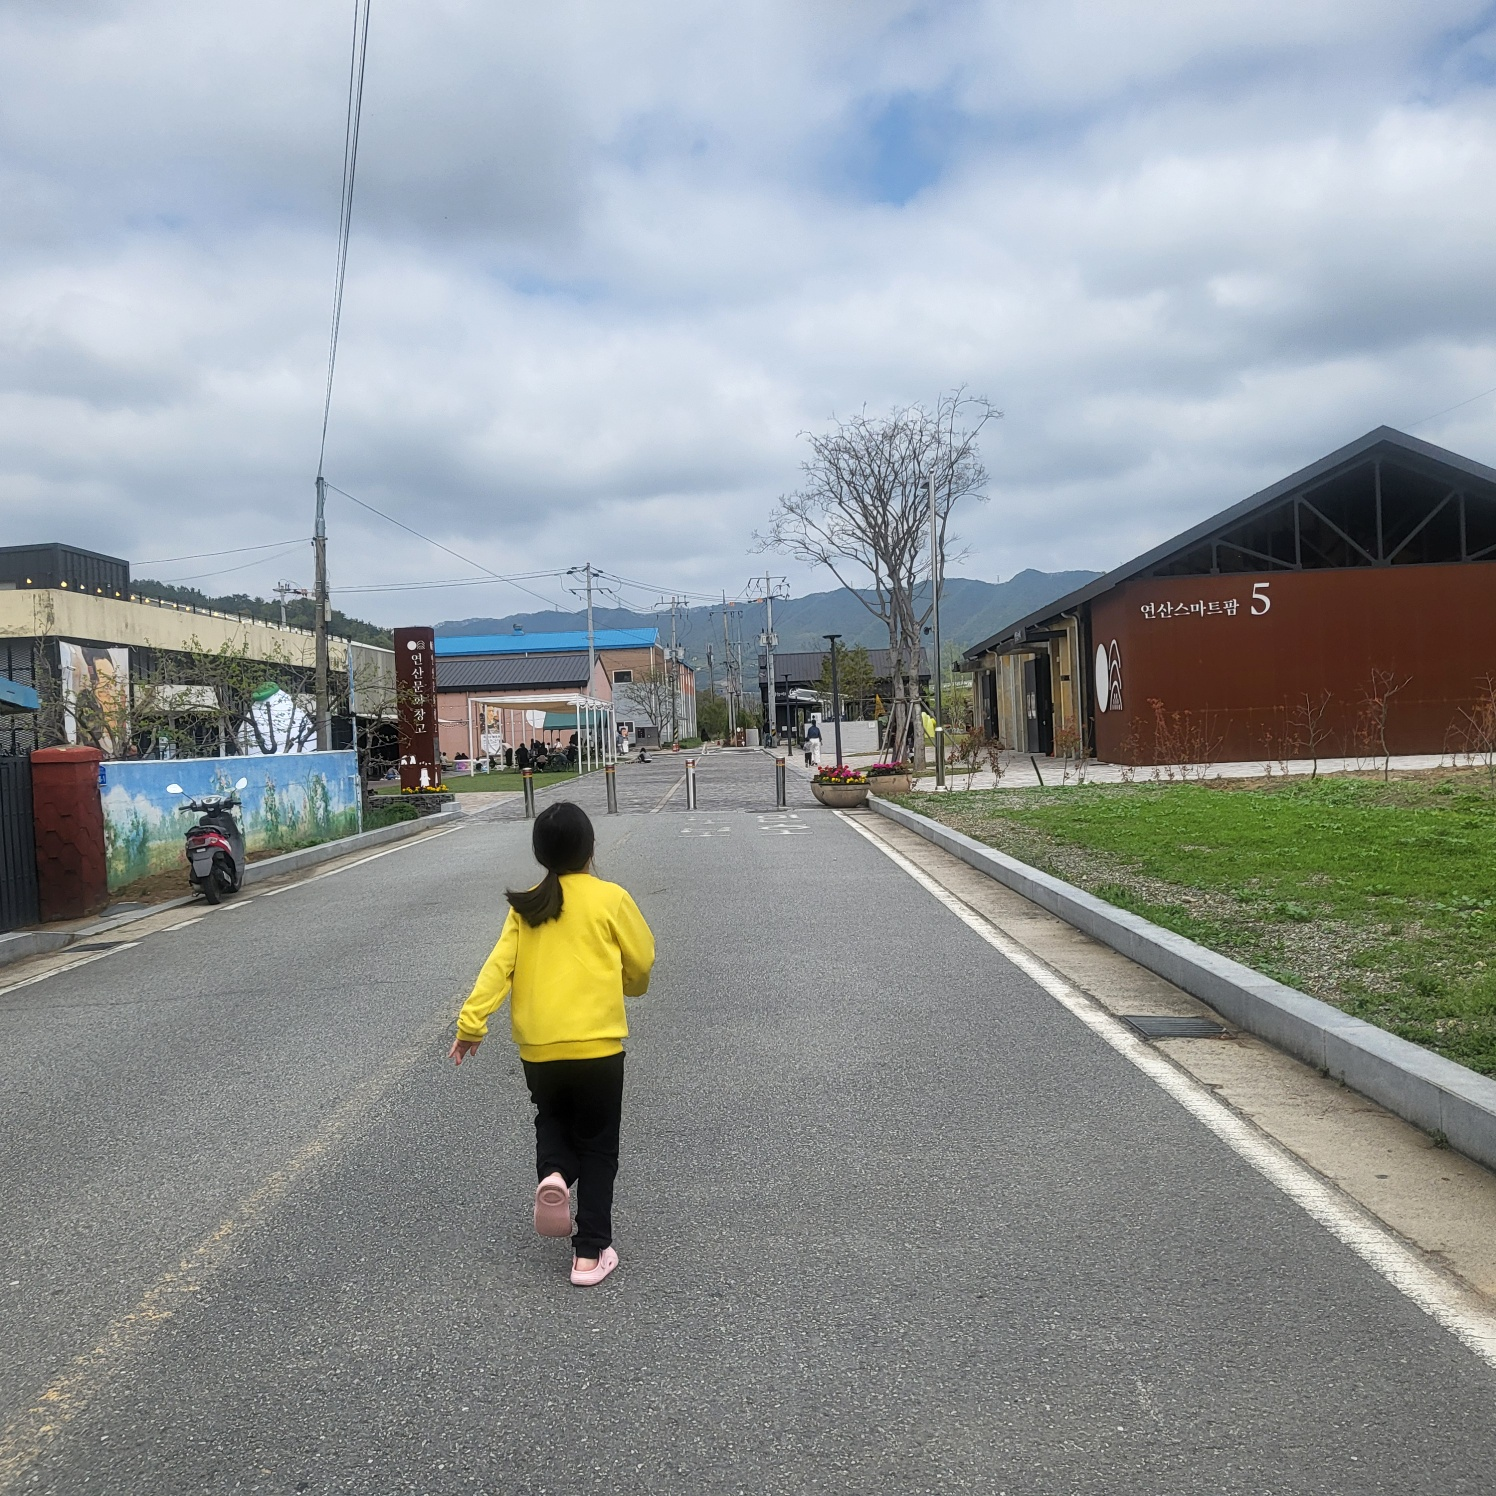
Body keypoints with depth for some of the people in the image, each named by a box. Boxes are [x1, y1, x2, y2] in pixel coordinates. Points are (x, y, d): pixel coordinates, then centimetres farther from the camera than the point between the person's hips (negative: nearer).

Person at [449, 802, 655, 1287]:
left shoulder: (525, 906, 3)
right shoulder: (610, 898, -5)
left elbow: (499, 964, -5)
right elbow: (641, 962, 1)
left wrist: (471, 1023, -6)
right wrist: (630, 986, 22)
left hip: (537, 1047, 3)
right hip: (597, 1043, -3)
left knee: (552, 1119, 28)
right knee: (596, 1146, 12)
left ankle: (552, 1175, -1)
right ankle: (590, 1253, 11)